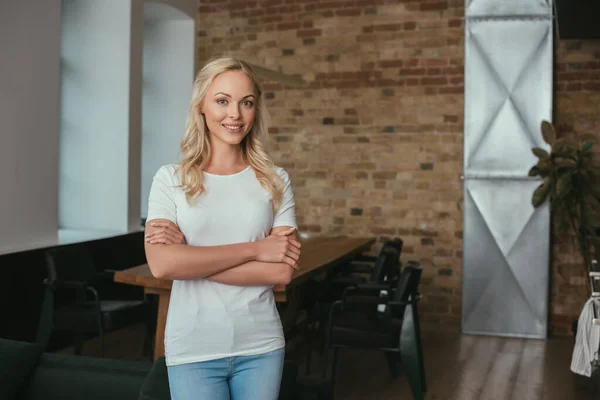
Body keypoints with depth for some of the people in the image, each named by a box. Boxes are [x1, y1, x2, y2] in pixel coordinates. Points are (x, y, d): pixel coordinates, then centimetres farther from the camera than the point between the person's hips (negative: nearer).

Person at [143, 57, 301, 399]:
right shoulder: (170, 179, -3)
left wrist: (193, 259, -15)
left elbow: (283, 270, -10)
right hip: (193, 350, -1)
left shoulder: (276, 181, 0)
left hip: (262, 346, 2)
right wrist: (253, 249, -16)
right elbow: (162, 264, -16)